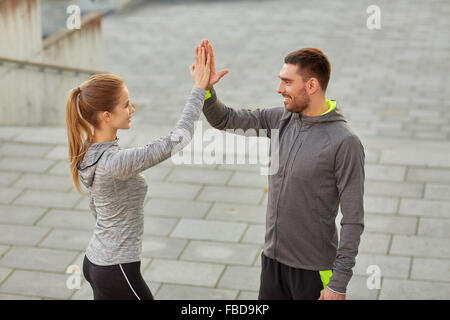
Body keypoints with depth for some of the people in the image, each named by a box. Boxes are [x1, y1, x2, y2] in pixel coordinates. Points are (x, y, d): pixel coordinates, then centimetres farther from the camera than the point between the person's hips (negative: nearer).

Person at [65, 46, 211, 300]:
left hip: (95, 260, 9)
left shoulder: (90, 152, 1)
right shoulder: (114, 162, -28)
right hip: (117, 272, -9)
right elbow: (177, 140, -28)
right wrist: (199, 89, -21)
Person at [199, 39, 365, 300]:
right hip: (273, 259, 6)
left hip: (313, 268, -6)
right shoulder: (281, 120, 1)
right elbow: (225, 119, 10)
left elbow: (353, 219, -17)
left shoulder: (345, 143, -18)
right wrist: (205, 86, -10)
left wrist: (339, 284, -17)